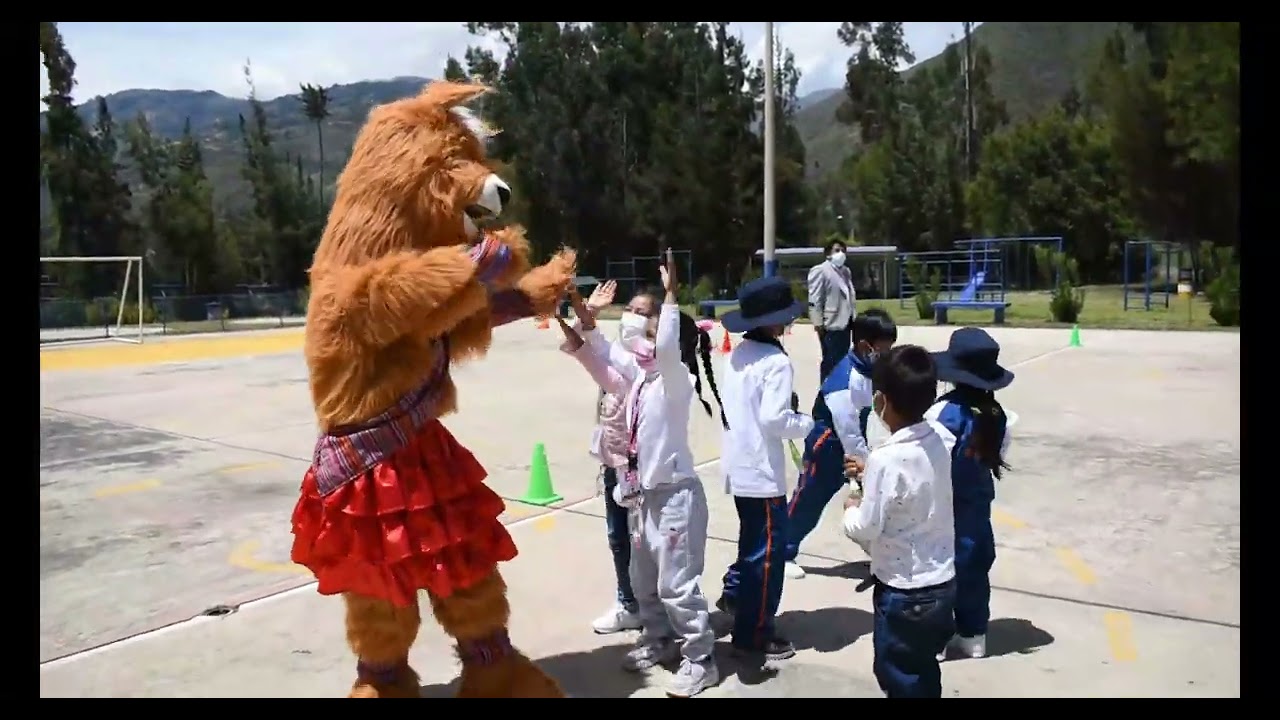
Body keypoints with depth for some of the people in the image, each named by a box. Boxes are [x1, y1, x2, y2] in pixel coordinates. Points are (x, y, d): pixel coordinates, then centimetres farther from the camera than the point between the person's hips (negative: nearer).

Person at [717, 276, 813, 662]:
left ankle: (734, 593, 41)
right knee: (766, 550, 4)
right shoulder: (776, 361, -18)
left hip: (738, 464, 9)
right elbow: (774, 420, -23)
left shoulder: (737, 354, 7)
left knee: (752, 539, 27)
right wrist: (807, 421, -7)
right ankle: (754, 631, 13)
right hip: (762, 469, -9)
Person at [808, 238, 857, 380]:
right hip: (831, 325, -8)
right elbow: (814, 300, -12)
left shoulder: (846, 271, 18)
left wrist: (854, 317, 12)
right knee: (830, 362, -4)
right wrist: (818, 323, -16)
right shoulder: (819, 270, -7)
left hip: (845, 323, 8)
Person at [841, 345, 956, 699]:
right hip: (942, 584, 7)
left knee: (900, 680, 12)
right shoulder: (938, 443, -2)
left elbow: (866, 530, -19)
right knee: (924, 674, 24)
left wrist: (852, 508, -1)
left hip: (904, 592, -7)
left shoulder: (886, 459, -25)